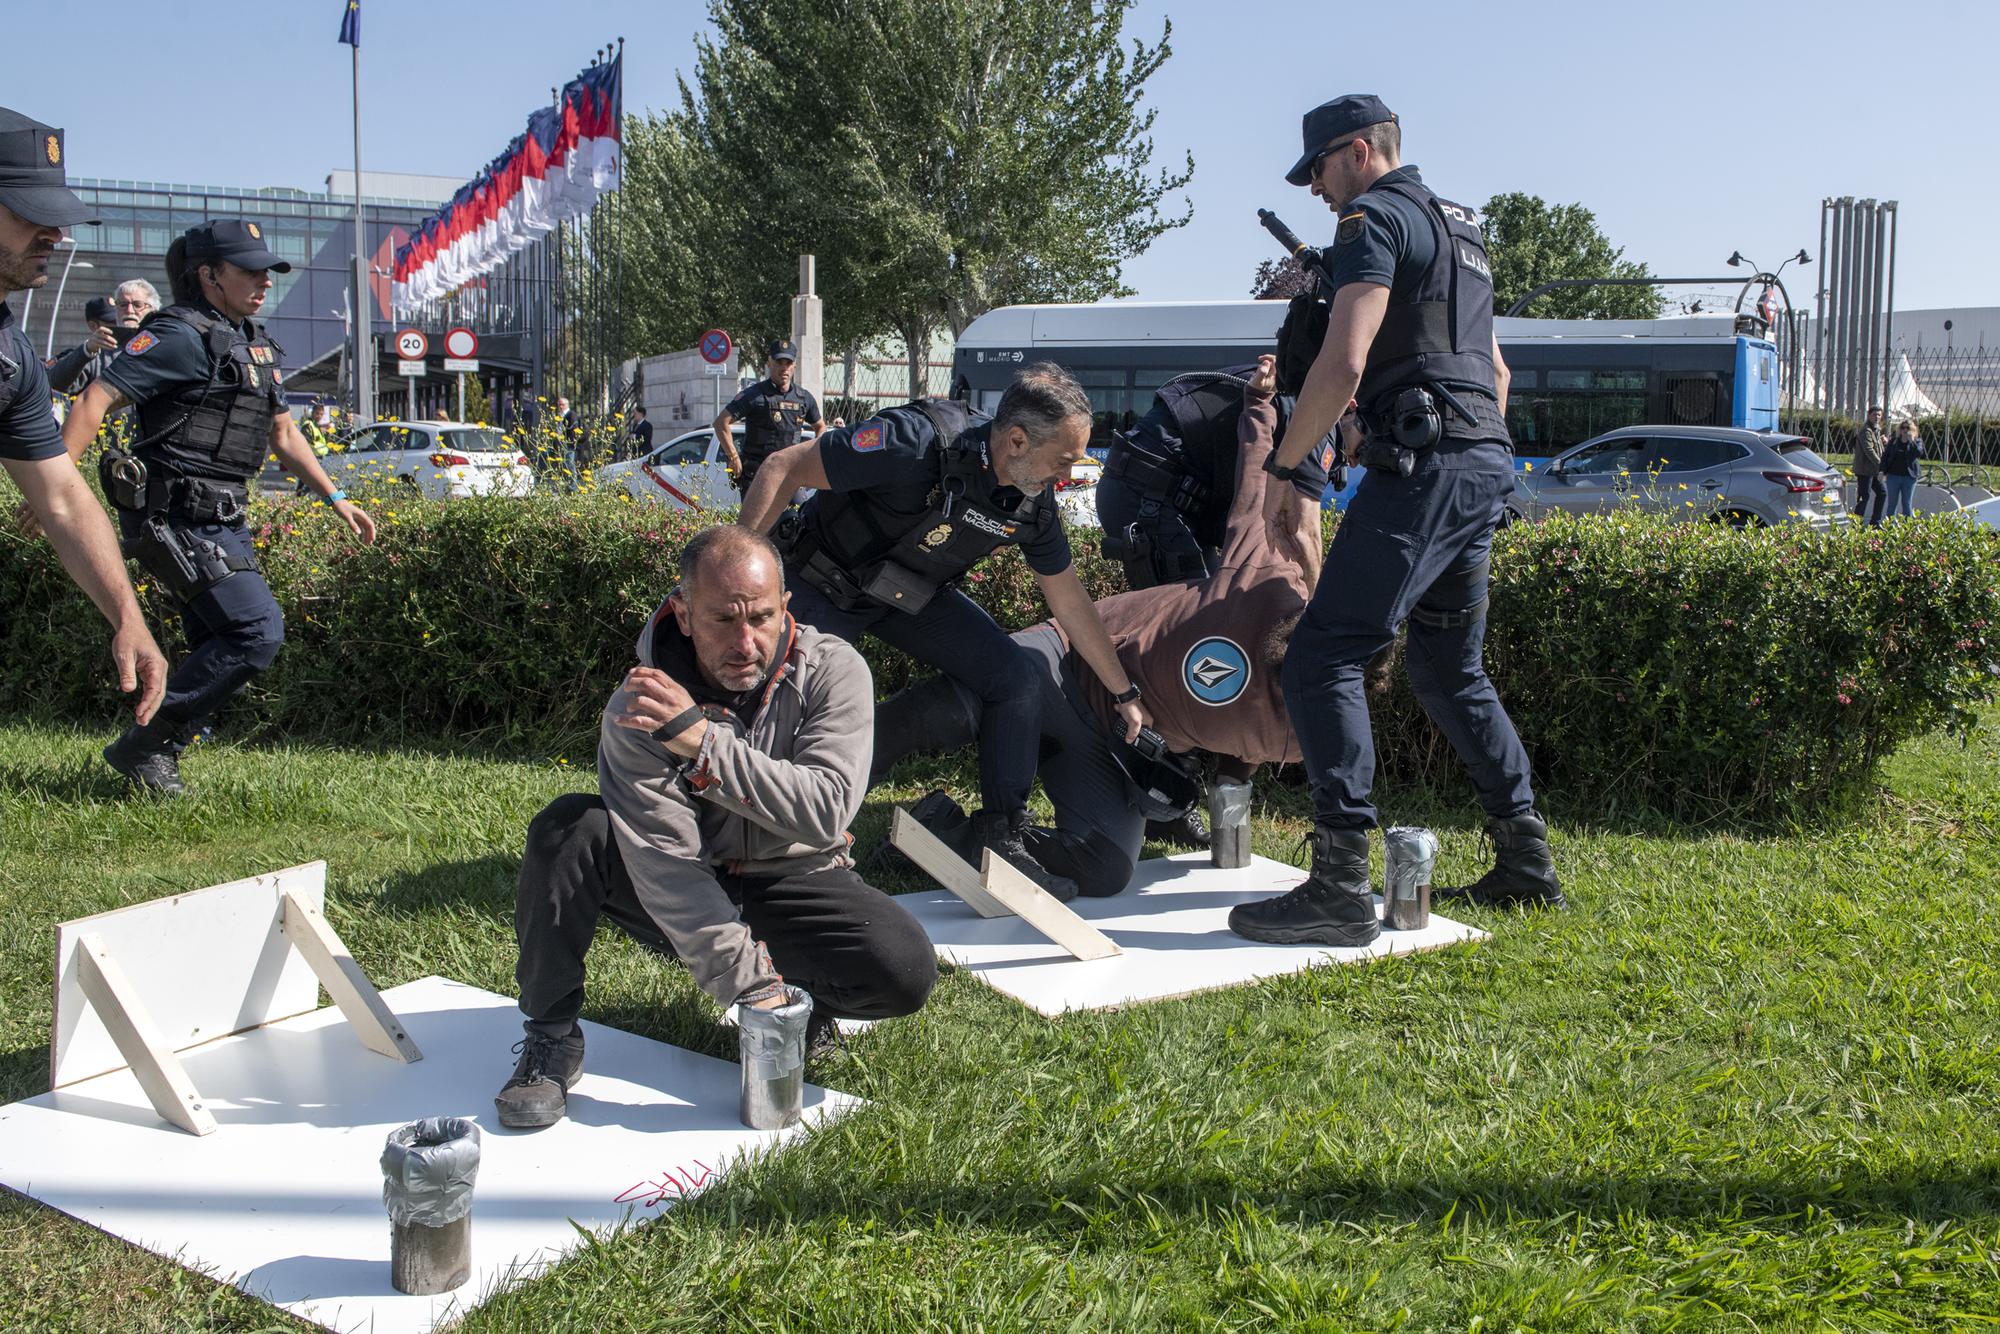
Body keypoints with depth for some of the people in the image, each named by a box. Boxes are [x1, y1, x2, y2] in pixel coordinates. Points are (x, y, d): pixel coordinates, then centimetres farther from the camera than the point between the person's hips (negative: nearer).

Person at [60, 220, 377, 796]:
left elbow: (283, 434, 28)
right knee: (258, 628, -16)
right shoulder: (182, 335, -10)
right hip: (177, 518, -9)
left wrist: (336, 499, 23)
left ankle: (158, 754, 19)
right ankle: (144, 744, -7)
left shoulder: (255, 346, 18)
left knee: (218, 649, 9)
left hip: (221, 522, 9)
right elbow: (96, 400, -15)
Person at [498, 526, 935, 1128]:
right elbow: (667, 867, -29)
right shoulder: (639, 712, -22)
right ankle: (551, 1035, -11)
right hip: (685, 893, 0)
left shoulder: (834, 671, -19)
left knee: (907, 971, -28)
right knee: (568, 828, -28)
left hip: (795, 882, 0)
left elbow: (825, 813, -31)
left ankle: (807, 1002, 6)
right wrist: (755, 991, -36)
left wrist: (703, 742, -39)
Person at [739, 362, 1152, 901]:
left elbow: (1069, 598, 0)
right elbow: (784, 467, -28)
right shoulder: (921, 443, -36)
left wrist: (1125, 694, 4)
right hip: (826, 585, -5)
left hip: (913, 594, 5)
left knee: (1016, 677, -8)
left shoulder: (1034, 503, -16)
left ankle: (1004, 842, -1)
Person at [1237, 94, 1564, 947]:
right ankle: (1526, 862, 21)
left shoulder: (1376, 220, -5)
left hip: (1425, 467, -10)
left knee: (1323, 657, -12)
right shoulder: (1456, 229, 26)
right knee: (1447, 668, 19)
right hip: (1485, 462, 10)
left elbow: (1342, 365, -17)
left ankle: (1341, 886, -17)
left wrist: (1283, 468, -10)